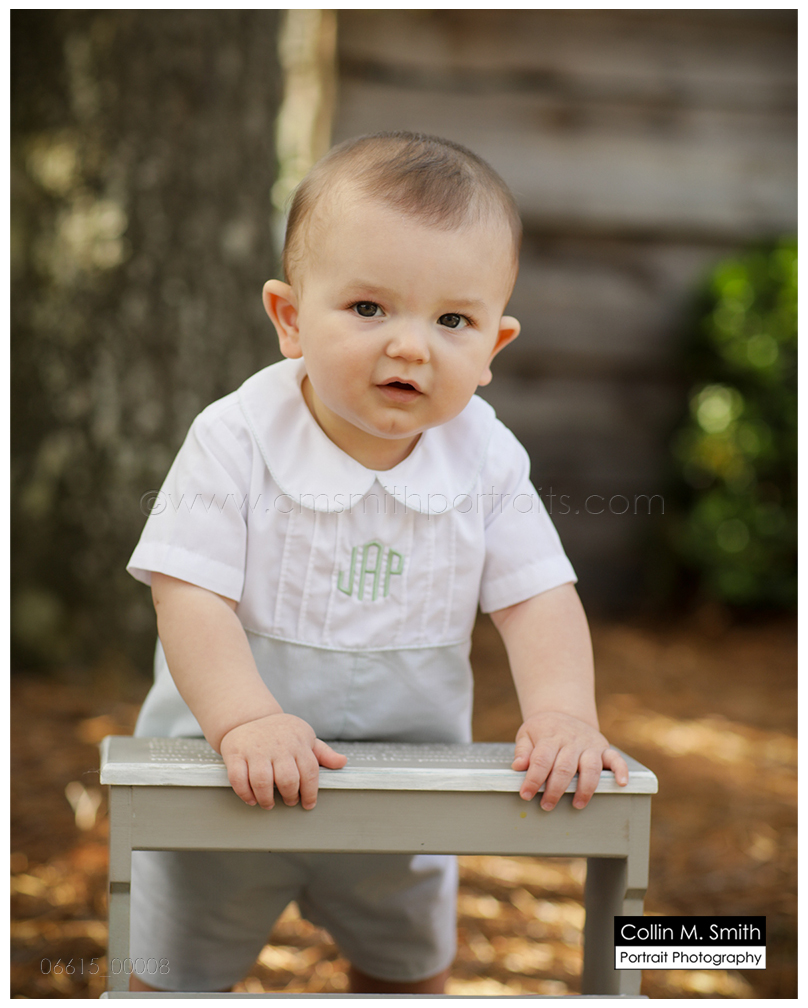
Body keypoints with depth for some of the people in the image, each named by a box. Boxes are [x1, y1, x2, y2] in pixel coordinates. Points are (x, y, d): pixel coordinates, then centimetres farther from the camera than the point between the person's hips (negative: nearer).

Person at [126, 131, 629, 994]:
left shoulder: (487, 461, -13)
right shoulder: (235, 443, -22)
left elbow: (537, 597, -10)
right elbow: (190, 596, -25)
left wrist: (561, 712, -27)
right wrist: (246, 721, -38)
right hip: (229, 789, -2)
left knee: (412, 971, 24)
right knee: (179, 979, 16)